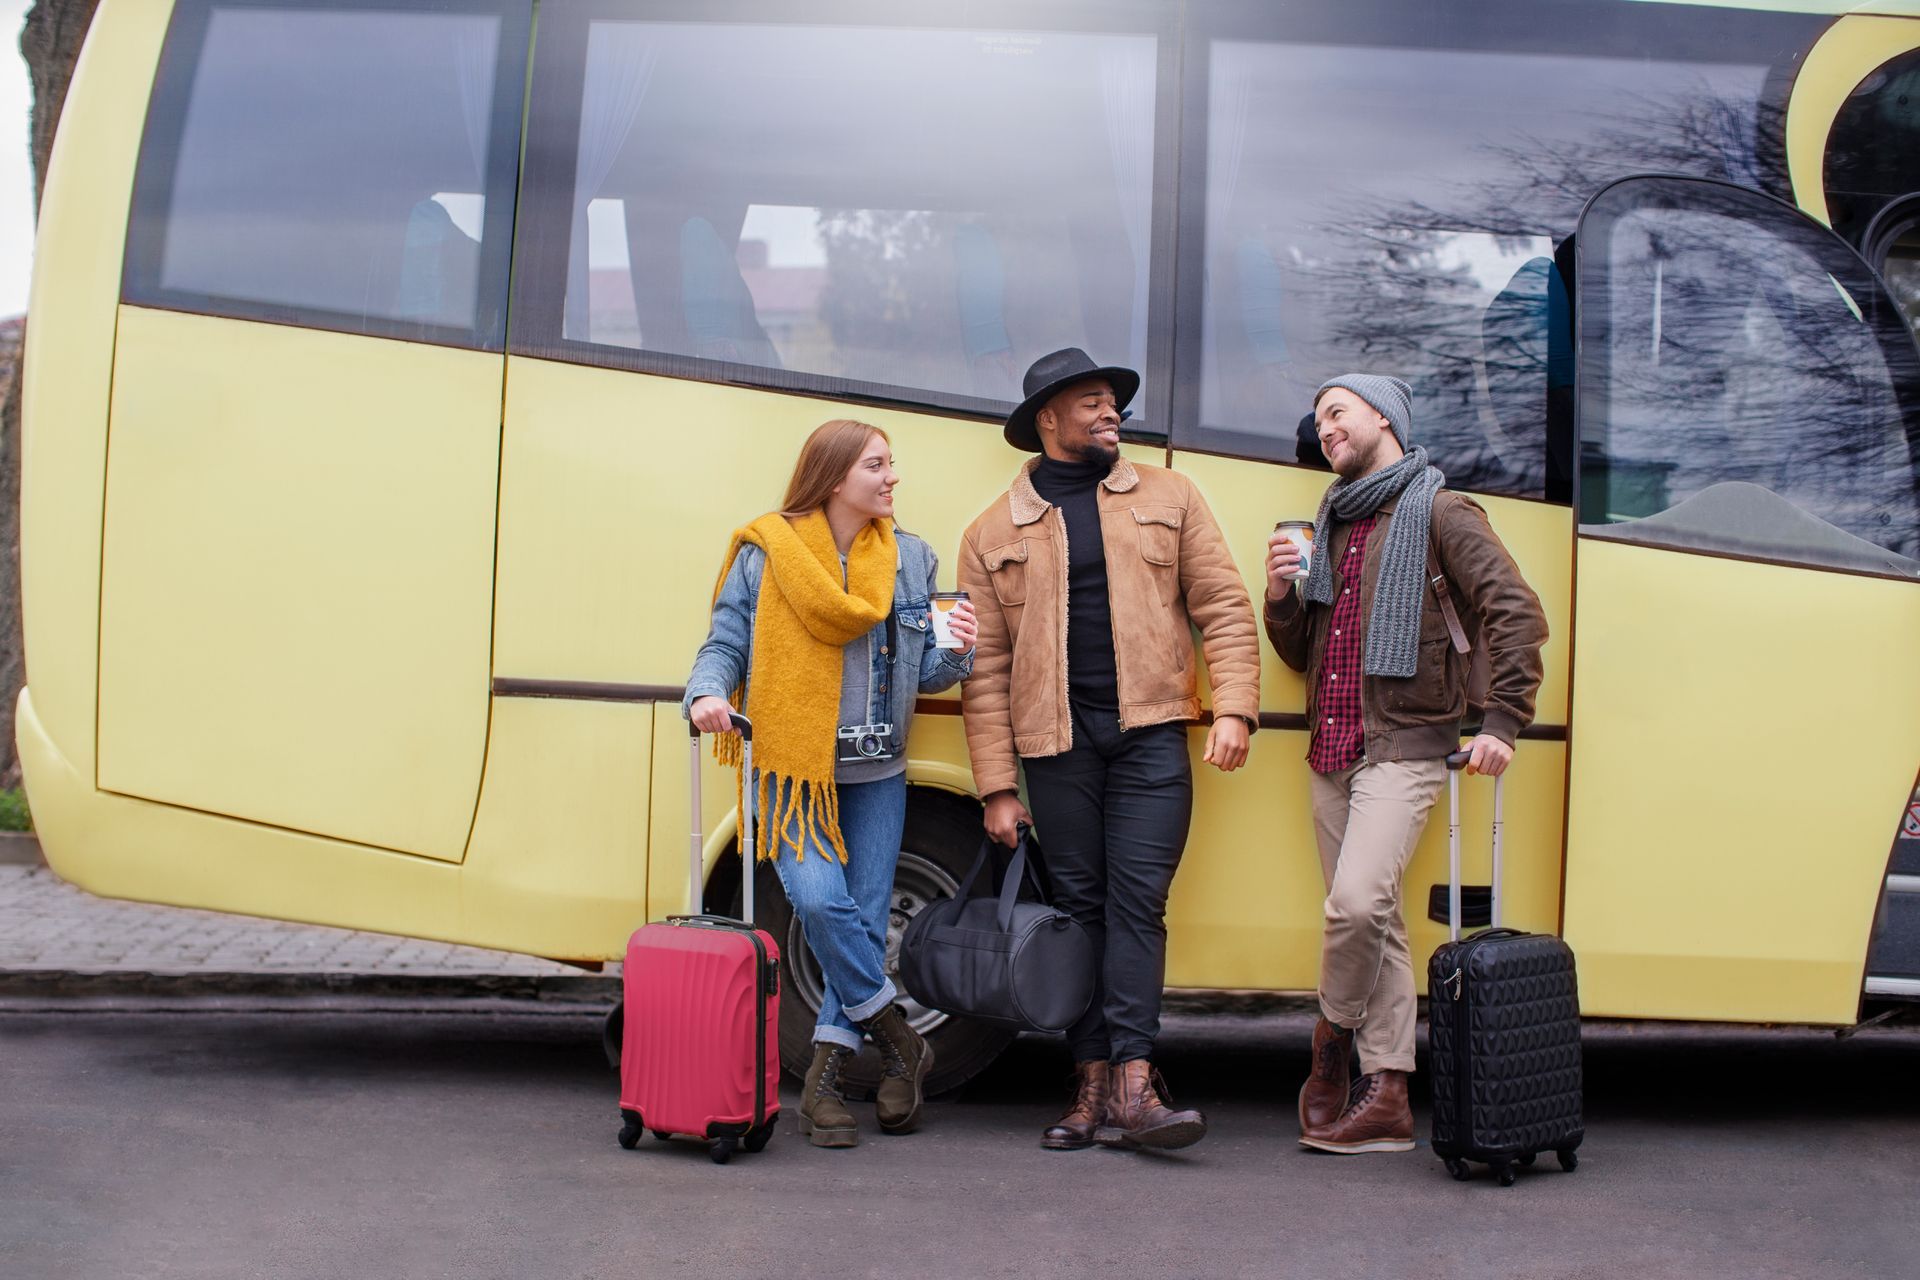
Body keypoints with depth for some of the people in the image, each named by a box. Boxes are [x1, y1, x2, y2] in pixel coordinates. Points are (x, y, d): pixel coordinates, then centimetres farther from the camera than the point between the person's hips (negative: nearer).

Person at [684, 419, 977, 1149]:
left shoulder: (909, 558, 7)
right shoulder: (765, 554, -3)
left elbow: (921, 674, 9)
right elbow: (725, 645, 0)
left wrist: (955, 655, -12)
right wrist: (708, 693, -20)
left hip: (876, 775, 4)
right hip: (793, 767, -3)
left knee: (865, 921, 0)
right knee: (819, 901, -21)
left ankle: (827, 1076, 9)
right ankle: (900, 1046, -3)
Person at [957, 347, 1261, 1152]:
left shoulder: (1168, 497, 11)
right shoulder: (993, 534, 8)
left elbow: (1223, 608, 7)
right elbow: (985, 668, 6)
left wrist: (1234, 709, -7)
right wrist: (998, 786, 1)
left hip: (1150, 732, 0)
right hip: (1056, 742, 1)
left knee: (1137, 900, -8)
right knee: (1078, 907, 4)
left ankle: (1132, 1085, -11)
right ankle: (1092, 1087, 9)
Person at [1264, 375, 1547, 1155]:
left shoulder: (1438, 513, -1)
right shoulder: (1334, 524, 20)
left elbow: (1516, 614, -8)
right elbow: (1303, 654, 22)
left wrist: (1502, 723, -14)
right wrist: (1281, 597, 3)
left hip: (1402, 748, -7)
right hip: (1331, 752, 7)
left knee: (1358, 902, -22)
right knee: (1375, 922, 6)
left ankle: (1333, 1039, 1)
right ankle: (1387, 1098, 8)